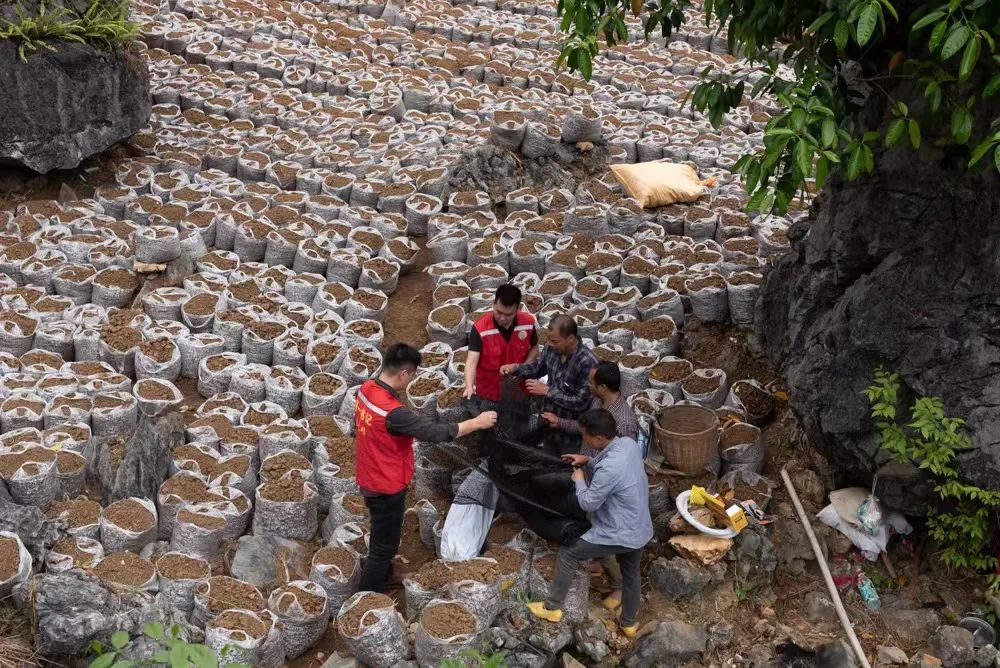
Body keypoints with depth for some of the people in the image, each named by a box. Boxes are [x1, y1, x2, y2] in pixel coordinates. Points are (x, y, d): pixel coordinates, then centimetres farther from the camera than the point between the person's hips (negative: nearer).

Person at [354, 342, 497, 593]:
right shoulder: (393, 412, -35)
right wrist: (477, 422, -17)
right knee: (384, 545, 9)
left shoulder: (366, 389, -8)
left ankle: (381, 575, 51)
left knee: (381, 535, 30)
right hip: (386, 487, -9)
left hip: (370, 479, 9)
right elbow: (435, 432, -29)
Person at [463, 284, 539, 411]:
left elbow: (534, 348, 2)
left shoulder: (528, 323, -15)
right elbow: (472, 361, -32)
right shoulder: (480, 328, -26)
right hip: (489, 393, -3)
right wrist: (469, 386, -49)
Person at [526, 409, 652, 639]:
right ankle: (629, 623, 48)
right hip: (641, 530, 8)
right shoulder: (628, 444, -8)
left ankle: (553, 607, 24)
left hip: (618, 534, -8)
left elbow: (588, 503, -19)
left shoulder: (608, 469, -33)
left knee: (567, 553, 11)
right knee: (631, 573, 29)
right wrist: (588, 461, 5)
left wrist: (579, 480, -2)